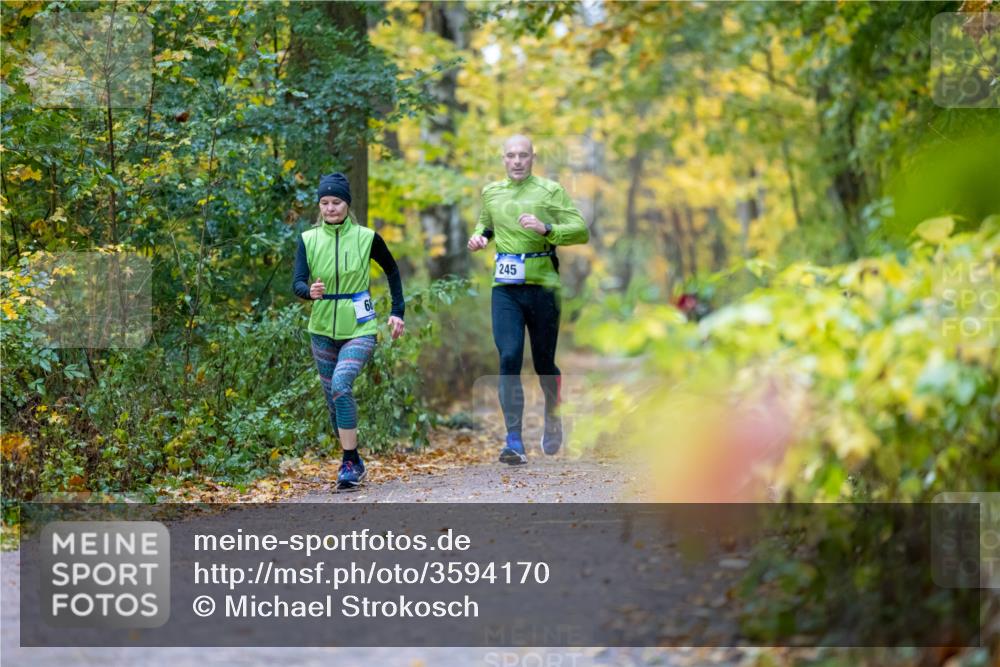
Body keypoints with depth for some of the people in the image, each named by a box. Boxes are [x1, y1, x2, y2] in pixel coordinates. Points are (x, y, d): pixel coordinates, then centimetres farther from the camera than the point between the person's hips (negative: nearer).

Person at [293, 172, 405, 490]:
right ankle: (353, 461, 26)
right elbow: (297, 283, -11)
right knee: (333, 398, 9)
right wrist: (310, 291, -34)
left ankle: (350, 462, -21)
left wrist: (397, 312, 5)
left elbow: (392, 271, 10)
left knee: (341, 384, -25)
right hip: (323, 330, 4)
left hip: (359, 329, -4)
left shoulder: (366, 238, -6)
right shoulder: (308, 240, -1)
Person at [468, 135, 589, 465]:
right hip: (505, 289, 2)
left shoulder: (550, 191, 0)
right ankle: (514, 442, -16)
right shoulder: (490, 193, 12)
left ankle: (553, 419, 38)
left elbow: (581, 231, -8)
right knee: (509, 358, -14)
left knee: (544, 363, 8)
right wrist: (478, 236, 10)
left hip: (542, 286, -2)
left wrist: (546, 229, -23)